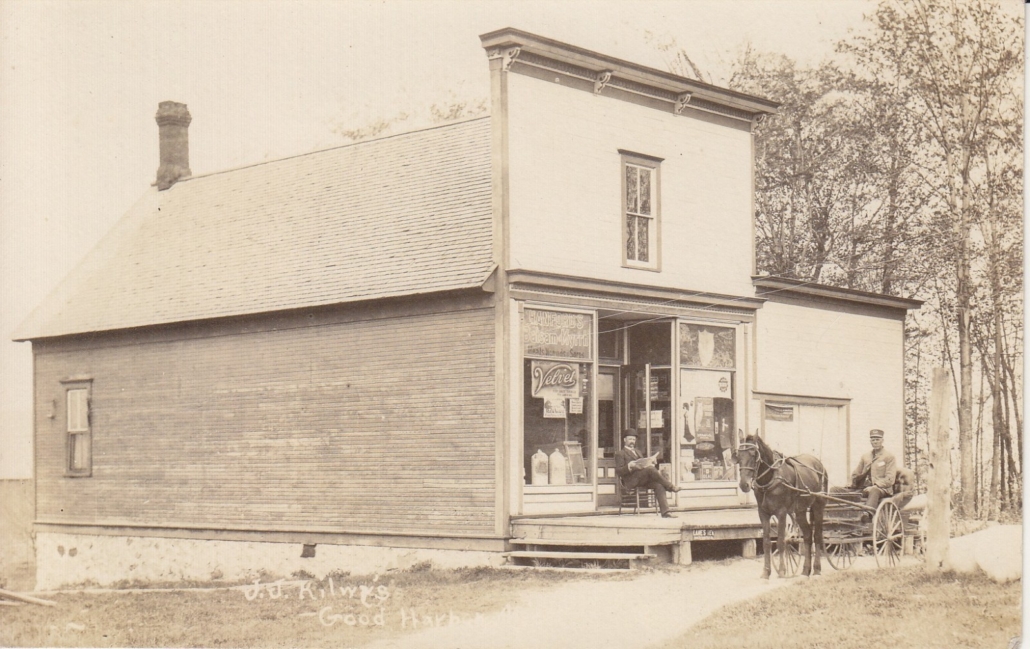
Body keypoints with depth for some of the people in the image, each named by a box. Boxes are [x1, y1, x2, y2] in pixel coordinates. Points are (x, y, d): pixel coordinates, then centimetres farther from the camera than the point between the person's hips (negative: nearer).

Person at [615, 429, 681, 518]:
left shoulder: (637, 452, 31)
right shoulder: (620, 454, 8)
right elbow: (618, 471, -3)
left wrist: (655, 472, 8)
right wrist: (629, 466, -21)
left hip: (643, 480, 6)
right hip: (632, 481, -6)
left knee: (659, 485, -24)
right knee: (650, 469, -32)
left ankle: (665, 512, -33)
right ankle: (671, 487, -24)